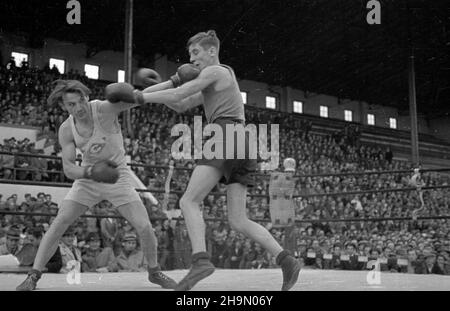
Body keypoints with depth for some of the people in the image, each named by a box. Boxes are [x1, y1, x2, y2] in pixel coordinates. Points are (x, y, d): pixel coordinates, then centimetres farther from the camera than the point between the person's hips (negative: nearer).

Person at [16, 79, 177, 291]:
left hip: (118, 177, -2)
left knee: (144, 227, -9)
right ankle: (33, 277, -3)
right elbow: (68, 170, -19)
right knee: (59, 223, -14)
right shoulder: (65, 130, -14)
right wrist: (90, 172, -40)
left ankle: (154, 272, 16)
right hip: (87, 178, 2)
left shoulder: (105, 108, -24)